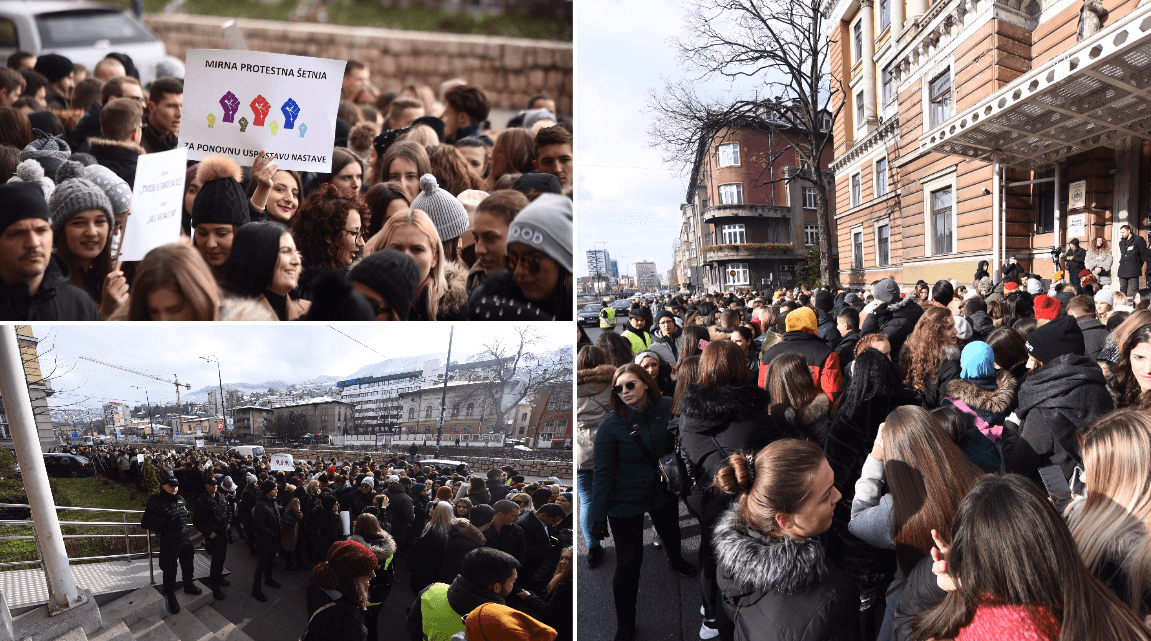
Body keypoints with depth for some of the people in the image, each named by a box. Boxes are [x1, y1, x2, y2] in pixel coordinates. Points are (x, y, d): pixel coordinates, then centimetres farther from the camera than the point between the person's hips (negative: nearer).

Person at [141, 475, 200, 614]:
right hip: (169, 542, -6)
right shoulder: (156, 502, -16)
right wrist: (166, 520, -30)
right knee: (170, 571, 3)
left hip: (185, 539, 6)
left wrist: (184, 516, 7)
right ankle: (171, 597, 19)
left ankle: (189, 585, 44)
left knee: (188, 565, 22)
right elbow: (145, 523, -24)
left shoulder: (181, 499, 6)